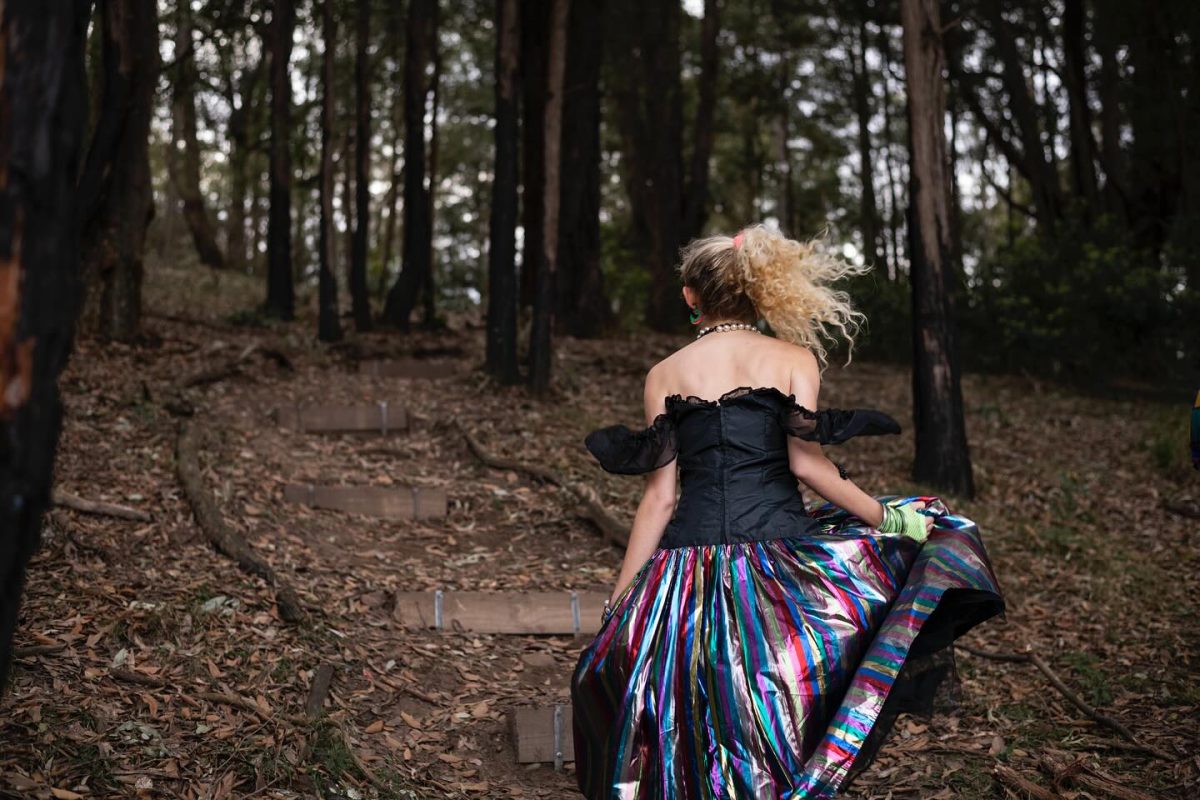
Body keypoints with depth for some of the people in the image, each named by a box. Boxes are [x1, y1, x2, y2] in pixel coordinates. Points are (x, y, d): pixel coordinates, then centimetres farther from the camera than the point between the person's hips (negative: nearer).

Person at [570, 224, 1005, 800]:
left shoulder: (664, 375, 9)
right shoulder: (794, 358, 6)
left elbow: (659, 497, 5)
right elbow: (805, 462, -8)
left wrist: (618, 601, 9)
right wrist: (888, 518, 1)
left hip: (689, 569, 2)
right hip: (778, 550, -2)